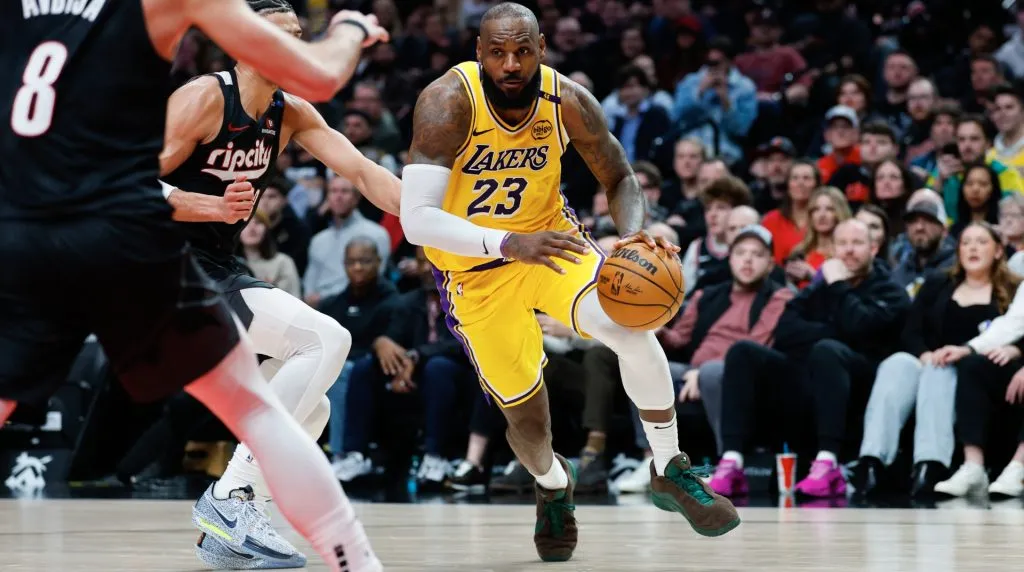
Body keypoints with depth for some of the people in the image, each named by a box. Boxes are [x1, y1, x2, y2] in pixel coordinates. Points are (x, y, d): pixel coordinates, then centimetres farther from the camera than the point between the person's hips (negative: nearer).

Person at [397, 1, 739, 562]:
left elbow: (619, 178, -3)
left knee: (631, 327, -26)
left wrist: (633, 232, -26)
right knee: (527, 419, 5)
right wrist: (509, 244, -50)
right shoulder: (449, 102, -28)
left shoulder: (568, 101, -17)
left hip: (549, 238, 2)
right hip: (476, 272, -2)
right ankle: (553, 486, 43)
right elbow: (415, 218, -37)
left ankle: (671, 473, -5)